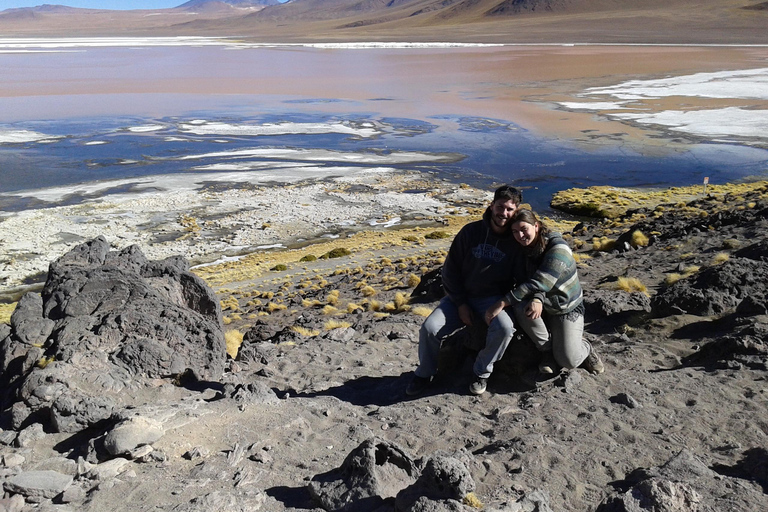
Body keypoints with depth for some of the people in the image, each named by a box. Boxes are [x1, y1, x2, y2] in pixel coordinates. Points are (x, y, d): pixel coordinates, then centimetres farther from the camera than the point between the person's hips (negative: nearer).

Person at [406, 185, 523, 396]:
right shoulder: (471, 231, -4)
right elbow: (451, 269, -1)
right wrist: (460, 303, -8)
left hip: (492, 299, -1)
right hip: (461, 297, 1)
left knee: (505, 327, -33)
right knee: (430, 328, -19)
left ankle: (482, 372, -6)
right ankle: (424, 374, 9)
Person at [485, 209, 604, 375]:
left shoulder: (557, 248, -23)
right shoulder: (523, 251, -5)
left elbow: (538, 283, -33)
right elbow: (525, 283, -14)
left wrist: (501, 304, -38)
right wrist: (537, 299, -39)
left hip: (567, 309, -4)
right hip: (542, 307, 4)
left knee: (568, 360, -19)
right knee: (521, 308, -31)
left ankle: (584, 348, 19)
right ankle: (547, 349, -5)